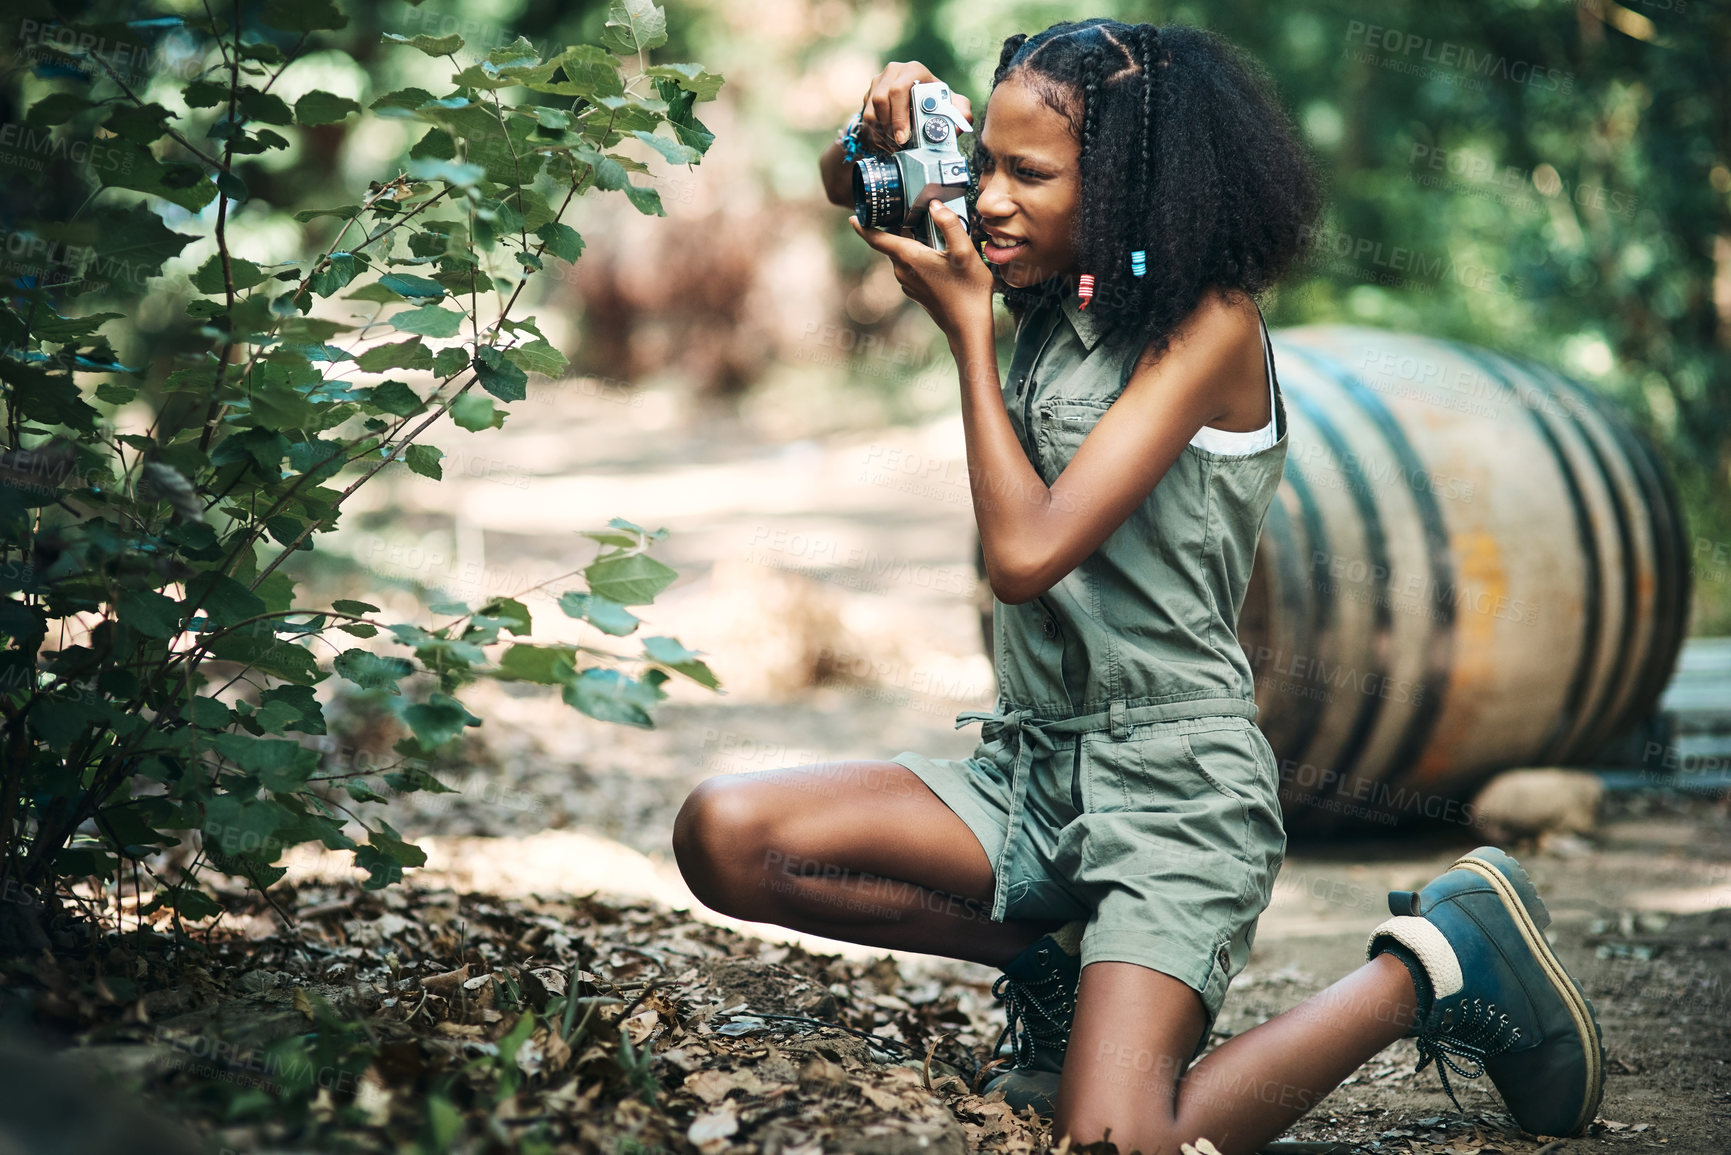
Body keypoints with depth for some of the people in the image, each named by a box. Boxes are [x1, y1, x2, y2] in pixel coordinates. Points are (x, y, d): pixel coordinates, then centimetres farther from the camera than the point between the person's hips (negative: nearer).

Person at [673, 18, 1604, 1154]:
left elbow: (1026, 552, -20)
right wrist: (884, 136, -3)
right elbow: (848, 192, 22)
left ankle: (1431, 961, 1)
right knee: (723, 835, -12)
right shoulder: (1053, 290, 9)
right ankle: (1051, 963, 8)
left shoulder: (1210, 324, -13)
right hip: (1033, 764, 7)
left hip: (1172, 777, -7)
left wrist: (967, 326, -11)